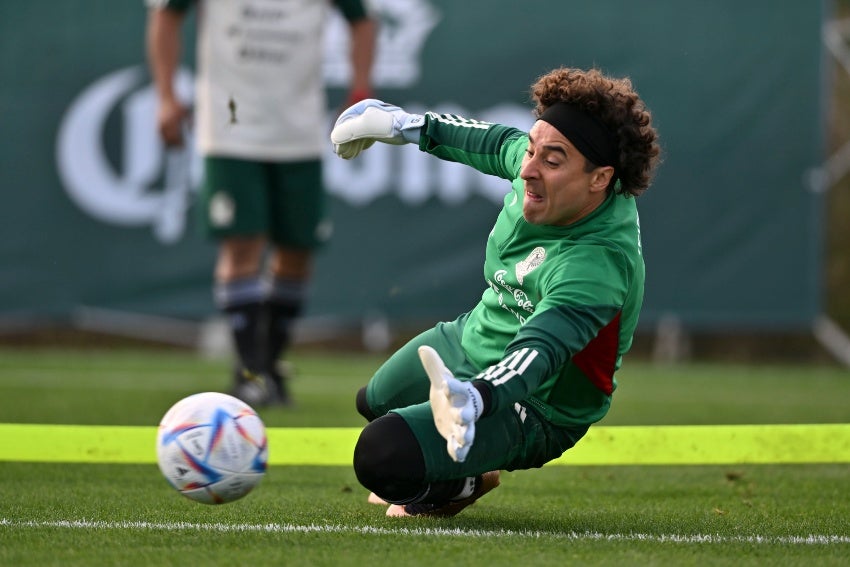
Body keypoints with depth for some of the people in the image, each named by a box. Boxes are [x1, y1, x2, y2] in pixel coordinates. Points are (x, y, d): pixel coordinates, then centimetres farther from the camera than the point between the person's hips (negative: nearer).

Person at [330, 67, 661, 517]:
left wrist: (475, 398, -73)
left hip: (529, 409, -9)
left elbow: (539, 349, -52)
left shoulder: (599, 266, -41)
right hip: (470, 338, 9)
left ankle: (457, 486, 3)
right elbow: (500, 144, 7)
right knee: (374, 401, 33)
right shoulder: (540, 160, -18)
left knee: (382, 456, -28)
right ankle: (471, 471, 53)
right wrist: (411, 127, 20)